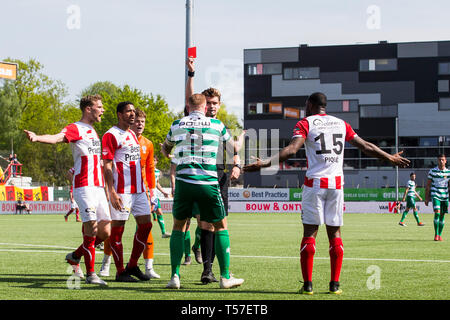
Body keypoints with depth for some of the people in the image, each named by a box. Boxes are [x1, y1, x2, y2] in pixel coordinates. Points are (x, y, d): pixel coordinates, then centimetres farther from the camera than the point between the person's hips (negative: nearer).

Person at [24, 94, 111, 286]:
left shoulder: (93, 131, 22)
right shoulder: (75, 129, -5)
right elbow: (57, 137, -26)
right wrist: (37, 138, -46)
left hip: (98, 186, 8)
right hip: (84, 186, -8)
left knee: (105, 231, 5)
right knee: (91, 228, -13)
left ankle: (75, 256, 24)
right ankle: (90, 274, -7)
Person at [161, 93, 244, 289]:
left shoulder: (177, 125, 8)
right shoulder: (216, 124, 4)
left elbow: (165, 149, 26)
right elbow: (232, 146, 22)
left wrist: (165, 150, 50)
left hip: (184, 183, 1)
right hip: (208, 183, -1)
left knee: (178, 227, 16)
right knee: (221, 227, 13)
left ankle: (174, 276, 7)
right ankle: (225, 277, 10)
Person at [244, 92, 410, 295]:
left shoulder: (305, 123, 1)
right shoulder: (341, 124, 15)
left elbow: (291, 149, -14)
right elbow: (365, 146, 20)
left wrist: (265, 164, -16)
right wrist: (390, 158, 33)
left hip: (315, 183, -3)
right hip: (337, 183, 3)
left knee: (310, 233, 0)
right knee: (335, 234, 8)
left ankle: (307, 284, -3)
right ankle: (335, 284, 6)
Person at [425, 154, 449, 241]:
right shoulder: (432, 171, -1)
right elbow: (428, 185, 3)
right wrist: (426, 198, 0)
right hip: (435, 195, -3)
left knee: (442, 215, 5)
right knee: (437, 213, -17)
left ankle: (440, 235, 15)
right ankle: (436, 234, -8)